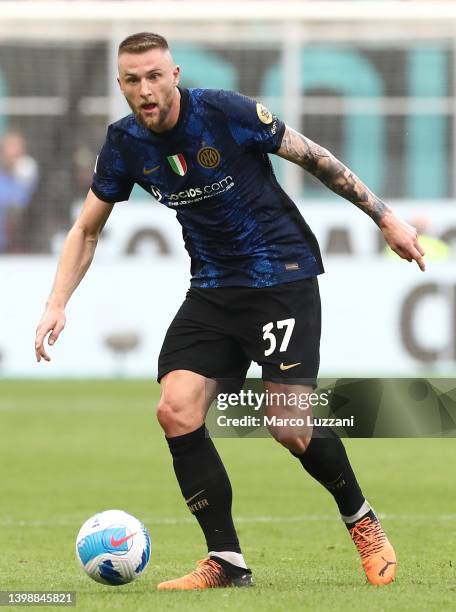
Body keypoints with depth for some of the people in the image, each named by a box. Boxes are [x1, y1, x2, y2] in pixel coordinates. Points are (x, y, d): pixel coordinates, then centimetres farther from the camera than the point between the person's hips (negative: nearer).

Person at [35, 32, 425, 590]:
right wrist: (57, 305, -4)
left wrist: (384, 217, -3)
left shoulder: (226, 113, -17)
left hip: (283, 275, -5)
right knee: (175, 410, -11)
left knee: (290, 427, -14)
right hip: (213, 287, 5)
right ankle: (227, 563, -1)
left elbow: (313, 158, -6)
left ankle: (361, 519, 15)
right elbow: (87, 230, 9)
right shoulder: (124, 144, -3)